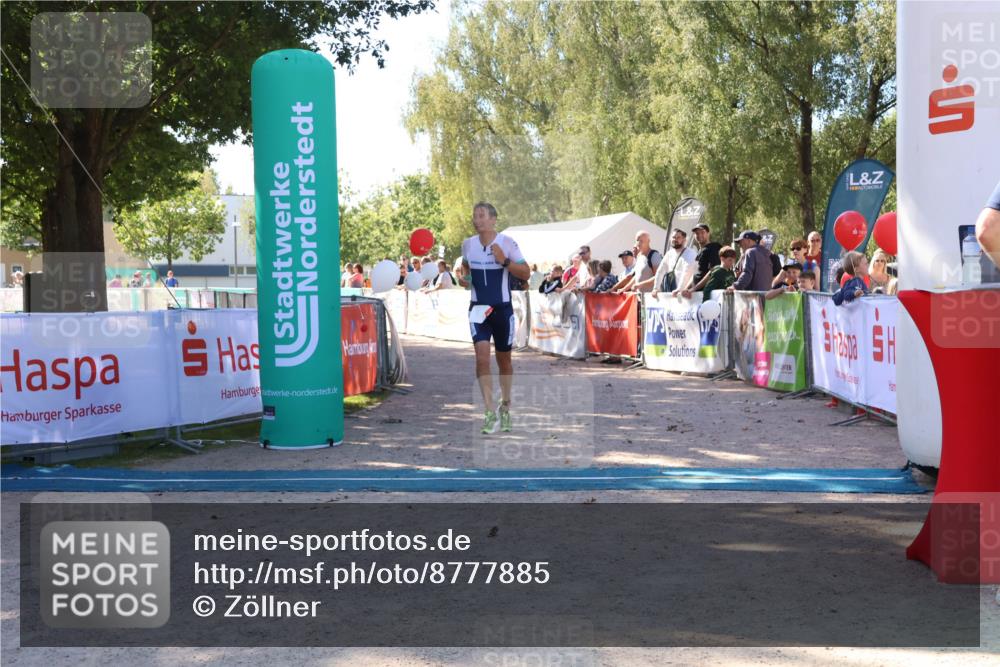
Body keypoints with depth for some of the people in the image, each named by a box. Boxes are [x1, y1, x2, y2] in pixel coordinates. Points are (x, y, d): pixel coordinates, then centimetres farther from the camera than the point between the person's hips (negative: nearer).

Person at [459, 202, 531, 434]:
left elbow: (526, 273, -7)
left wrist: (505, 261, -21)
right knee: (482, 357, -14)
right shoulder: (467, 244, 3)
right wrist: (464, 277, 2)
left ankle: (505, 406, 32)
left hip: (502, 308, -1)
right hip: (478, 309, 2)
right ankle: (491, 412, -11)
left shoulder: (507, 242, -8)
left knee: (504, 359, 12)